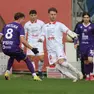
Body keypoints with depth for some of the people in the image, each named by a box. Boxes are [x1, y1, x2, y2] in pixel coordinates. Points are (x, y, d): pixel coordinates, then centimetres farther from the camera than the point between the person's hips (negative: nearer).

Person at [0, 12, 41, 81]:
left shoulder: (6, 25, 16)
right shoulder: (20, 27, -2)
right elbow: (22, 40, -14)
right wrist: (32, 49, -10)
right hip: (14, 48, -6)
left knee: (12, 57, 38)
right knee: (26, 59, 13)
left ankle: (7, 72, 22)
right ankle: (34, 76, 1)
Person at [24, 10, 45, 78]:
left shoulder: (41, 23, -2)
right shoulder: (27, 25, 2)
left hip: (39, 43, -1)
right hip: (30, 43, 1)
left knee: (41, 58, -8)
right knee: (31, 58, -6)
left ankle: (40, 71, 16)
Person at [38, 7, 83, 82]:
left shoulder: (59, 25, 4)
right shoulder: (45, 27, 16)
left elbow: (67, 31, -9)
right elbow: (43, 36, 13)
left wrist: (74, 35, -29)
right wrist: (40, 39, -11)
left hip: (58, 46, -4)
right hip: (50, 49, 4)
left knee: (61, 62, -23)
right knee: (57, 66, -7)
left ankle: (77, 72, -5)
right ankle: (73, 77, 0)